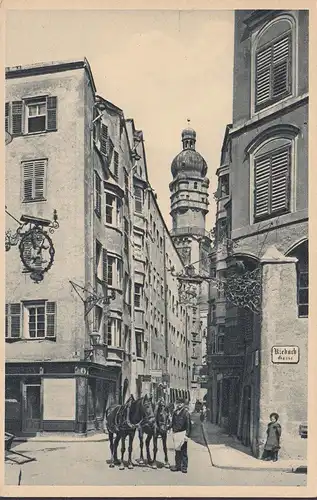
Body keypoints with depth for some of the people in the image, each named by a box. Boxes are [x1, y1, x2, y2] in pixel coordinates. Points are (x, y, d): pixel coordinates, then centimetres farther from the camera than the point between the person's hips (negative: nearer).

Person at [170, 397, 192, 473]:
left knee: (183, 451, -1)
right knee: (177, 450, 12)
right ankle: (177, 465, 20)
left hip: (182, 433, -6)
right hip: (176, 434, 6)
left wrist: (187, 434, -13)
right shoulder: (175, 412, 11)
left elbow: (188, 424, -8)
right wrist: (173, 432, 16)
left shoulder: (186, 412, -7)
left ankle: (184, 467, 5)